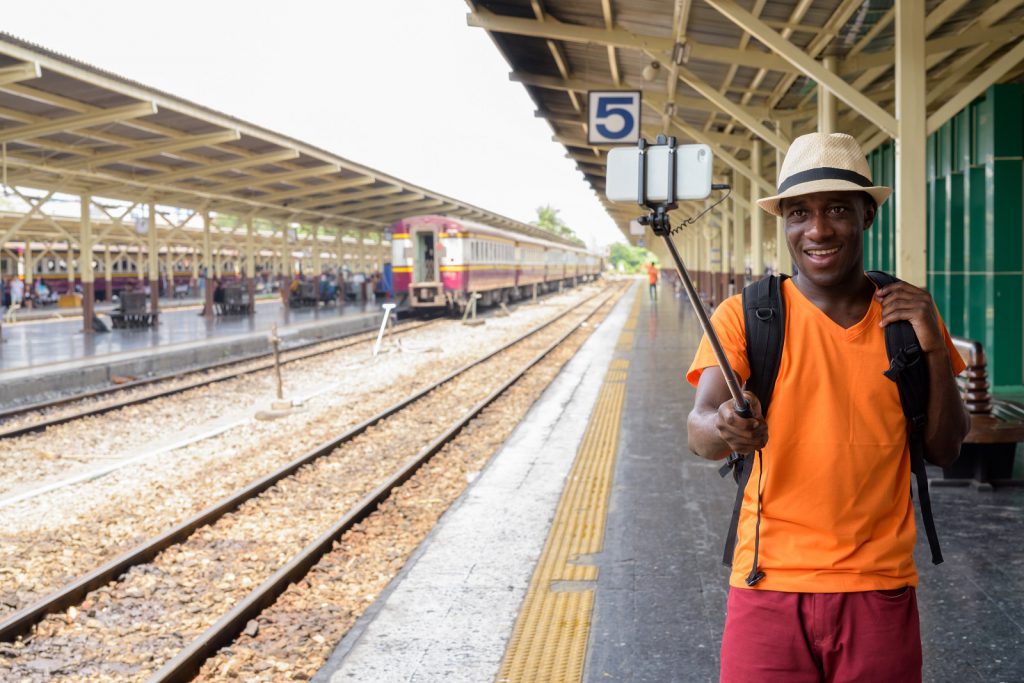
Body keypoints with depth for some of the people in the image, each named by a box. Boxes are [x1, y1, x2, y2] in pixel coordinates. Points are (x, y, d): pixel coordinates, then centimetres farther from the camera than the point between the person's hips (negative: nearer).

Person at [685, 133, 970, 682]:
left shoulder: (908, 315, 4)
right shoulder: (744, 317, -5)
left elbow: (944, 450, 6)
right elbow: (699, 429, -18)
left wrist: (934, 348, -8)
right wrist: (724, 429, -41)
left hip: (880, 586, 2)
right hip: (770, 582, -2)